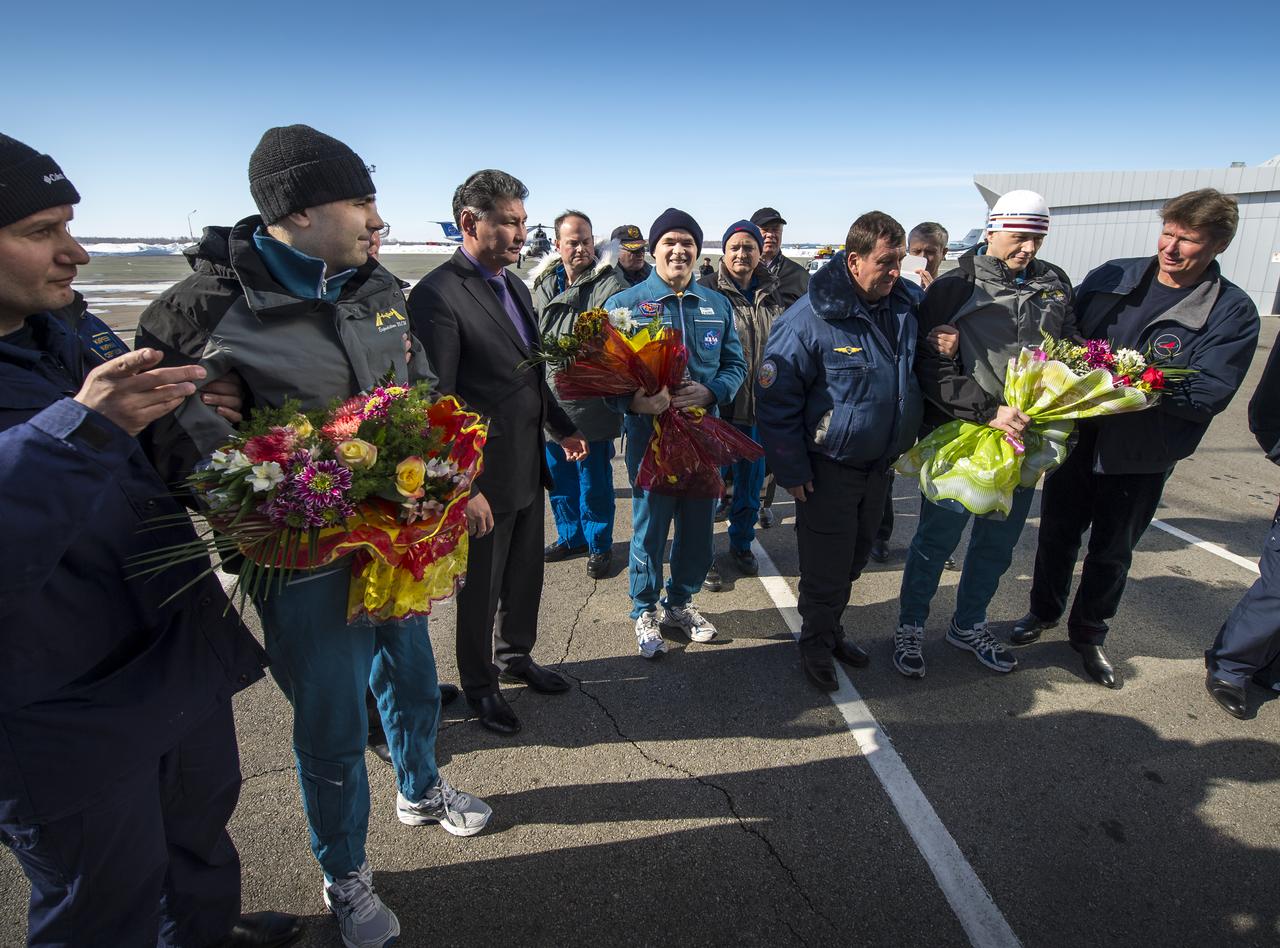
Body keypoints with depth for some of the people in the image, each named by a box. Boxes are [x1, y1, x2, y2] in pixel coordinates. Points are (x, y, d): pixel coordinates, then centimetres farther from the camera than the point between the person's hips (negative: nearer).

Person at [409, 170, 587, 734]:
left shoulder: (516, 288, 10)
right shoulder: (437, 295, -17)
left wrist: (562, 428, 19)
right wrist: (463, 487, -21)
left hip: (528, 465, 8)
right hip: (484, 475, -7)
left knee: (525, 576, 22)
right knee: (480, 588, 12)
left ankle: (516, 656, 45)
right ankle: (479, 685, 34)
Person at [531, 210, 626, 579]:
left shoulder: (608, 284, -10)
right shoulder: (543, 284, 11)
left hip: (590, 404, -7)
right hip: (550, 401, 7)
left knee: (594, 479, 4)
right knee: (559, 476, 18)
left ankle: (599, 544, 23)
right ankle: (570, 536, 37)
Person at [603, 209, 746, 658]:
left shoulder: (718, 305, 9)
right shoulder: (624, 303, -3)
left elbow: (735, 364, 8)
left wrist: (709, 392, -14)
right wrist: (633, 399, -27)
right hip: (649, 436, -4)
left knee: (699, 527, 13)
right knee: (649, 528, 6)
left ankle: (680, 603, 36)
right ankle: (646, 611, 28)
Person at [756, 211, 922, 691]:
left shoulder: (904, 305, 0)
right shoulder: (810, 318, -20)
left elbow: (918, 375, 19)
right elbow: (776, 399, -17)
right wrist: (791, 470, -15)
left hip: (877, 464, 6)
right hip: (828, 467, -6)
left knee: (853, 559, 20)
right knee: (826, 566, 6)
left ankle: (831, 630, 41)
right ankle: (816, 643, 29)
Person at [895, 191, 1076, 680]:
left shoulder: (1054, 284, 8)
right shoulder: (954, 287, -8)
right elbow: (932, 370, -15)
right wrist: (989, 412, -22)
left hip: (1024, 438, 6)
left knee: (998, 543, 17)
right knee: (936, 539, 4)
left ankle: (968, 624, 37)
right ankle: (910, 627, 24)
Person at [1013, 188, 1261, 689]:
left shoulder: (1233, 313, -9)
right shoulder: (1112, 276, -2)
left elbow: (1208, 395, -17)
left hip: (1141, 458, -2)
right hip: (1077, 437, 2)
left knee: (1113, 551, 15)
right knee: (1058, 534, 16)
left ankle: (1089, 632, 36)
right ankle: (1044, 611, 39)